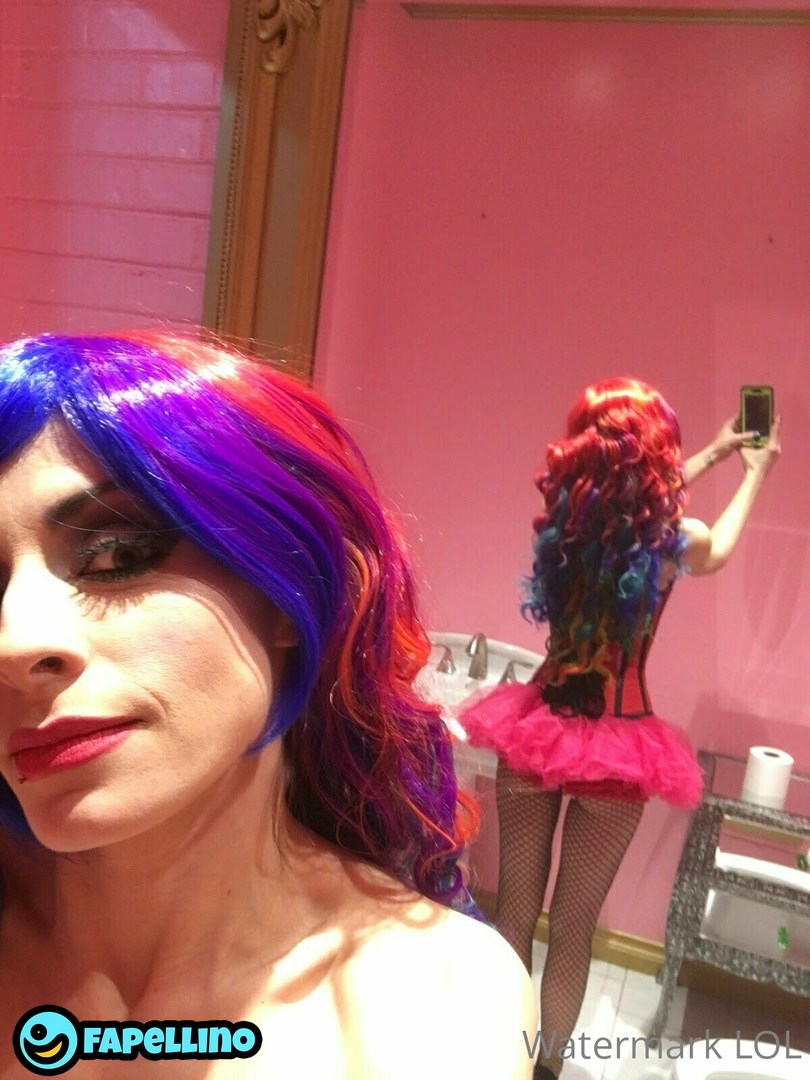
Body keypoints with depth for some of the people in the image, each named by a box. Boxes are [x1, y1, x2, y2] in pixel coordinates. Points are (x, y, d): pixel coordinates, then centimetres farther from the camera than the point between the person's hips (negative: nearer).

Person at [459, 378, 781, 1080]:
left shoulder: (566, 518, -6)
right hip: (617, 745, -3)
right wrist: (755, 473, 30)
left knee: (514, 914, 16)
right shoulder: (672, 542, -14)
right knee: (574, 926, 14)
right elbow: (720, 547, 13)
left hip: (539, 727, 3)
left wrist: (713, 455, 30)